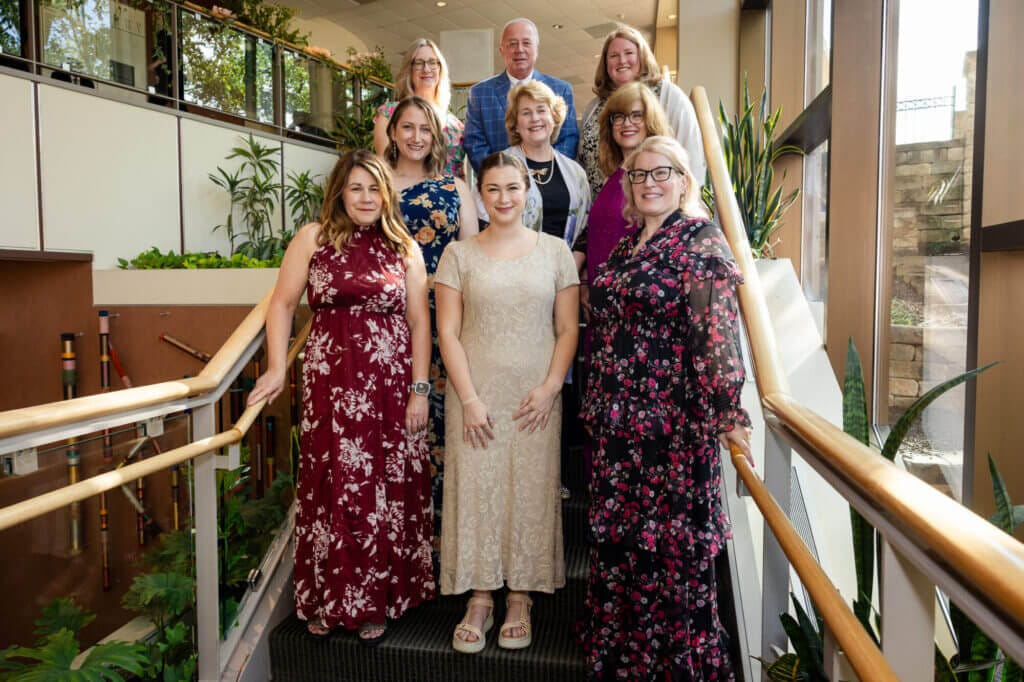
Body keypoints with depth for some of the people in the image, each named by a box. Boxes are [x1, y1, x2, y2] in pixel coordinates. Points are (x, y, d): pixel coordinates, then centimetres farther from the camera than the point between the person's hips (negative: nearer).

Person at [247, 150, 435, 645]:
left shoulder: (404, 248, 7)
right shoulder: (313, 238, 5)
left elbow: (419, 321, 5)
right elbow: (282, 303, 5)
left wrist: (419, 389, -1)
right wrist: (276, 369, -4)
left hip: (390, 383, 1)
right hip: (330, 381, -1)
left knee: (388, 488, 5)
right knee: (333, 486, 4)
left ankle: (374, 601, 23)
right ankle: (329, 599, 24)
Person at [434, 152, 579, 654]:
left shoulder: (555, 251, 6)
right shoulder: (459, 254, 4)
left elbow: (567, 329, 5)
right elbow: (448, 332, 0)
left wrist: (550, 387, -7)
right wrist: (468, 398, -9)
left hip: (535, 398, 1)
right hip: (475, 395, 0)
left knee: (531, 492, 4)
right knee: (475, 489, 2)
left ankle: (520, 599, 20)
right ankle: (479, 599, 16)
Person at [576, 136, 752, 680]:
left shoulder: (702, 241, -8)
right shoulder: (626, 245, 14)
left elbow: (719, 333, -16)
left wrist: (728, 415, -19)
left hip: (674, 417, -7)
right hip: (619, 416, 7)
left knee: (672, 537, 4)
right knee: (616, 530, 16)